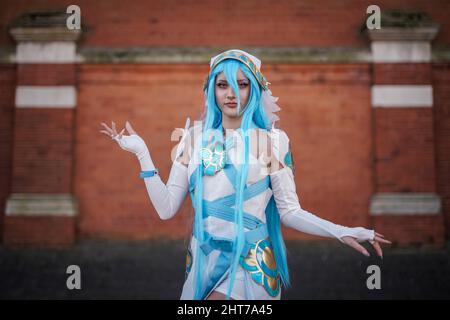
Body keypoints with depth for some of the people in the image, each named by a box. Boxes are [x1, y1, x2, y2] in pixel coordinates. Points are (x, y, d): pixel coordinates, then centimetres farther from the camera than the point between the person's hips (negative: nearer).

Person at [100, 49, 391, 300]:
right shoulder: (195, 137, 2)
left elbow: (290, 211, -7)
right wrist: (142, 153, -6)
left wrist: (341, 232, -20)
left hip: (250, 264, -3)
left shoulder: (272, 140, -6)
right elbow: (167, 208, -1)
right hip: (202, 259, 4)